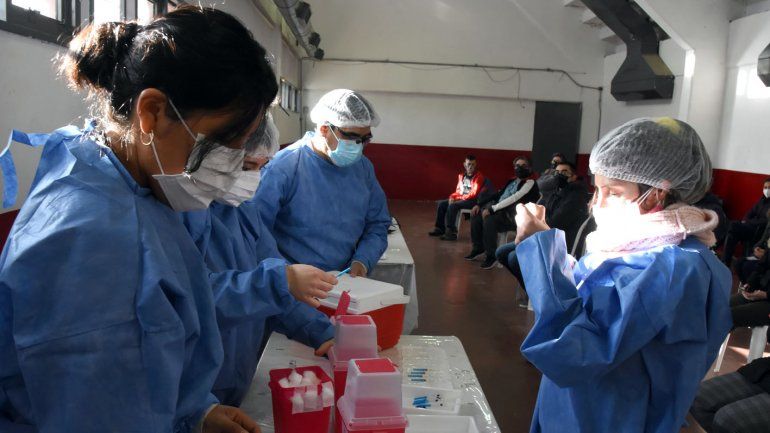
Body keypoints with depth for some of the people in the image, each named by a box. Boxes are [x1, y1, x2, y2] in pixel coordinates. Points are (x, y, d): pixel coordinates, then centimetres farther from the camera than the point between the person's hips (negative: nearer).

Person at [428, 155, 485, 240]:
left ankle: (451, 232, -28)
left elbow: (474, 194, -17)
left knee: (452, 205, -31)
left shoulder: (479, 177, -10)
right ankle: (440, 228, 5)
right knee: (440, 203, -3)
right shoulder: (461, 176, 12)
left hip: (472, 201, -8)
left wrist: (458, 198, -16)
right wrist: (452, 197, -3)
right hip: (460, 199, 8)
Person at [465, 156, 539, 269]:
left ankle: (491, 255, -20)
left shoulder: (530, 183, -5)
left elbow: (514, 199, -17)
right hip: (499, 209, 9)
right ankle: (478, 247, 8)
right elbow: (498, 195, 20)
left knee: (489, 218, -33)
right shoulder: (512, 181, 20)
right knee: (476, 213, -3)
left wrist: (492, 209, -23)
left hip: (512, 216, -9)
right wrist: (479, 204, 6)